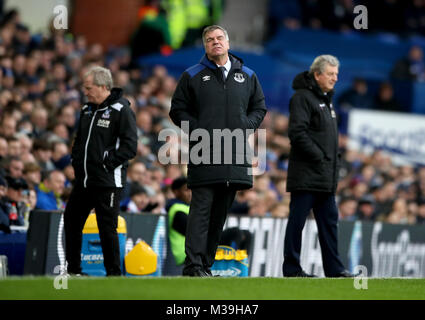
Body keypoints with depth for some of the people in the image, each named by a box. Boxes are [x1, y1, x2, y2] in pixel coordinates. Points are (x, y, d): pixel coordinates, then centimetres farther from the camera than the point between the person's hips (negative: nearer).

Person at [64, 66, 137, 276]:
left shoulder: (121, 110, -10)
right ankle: (73, 269, 24)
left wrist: (108, 162, -17)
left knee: (107, 228, -5)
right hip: (83, 180, 8)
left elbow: (130, 146, -15)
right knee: (71, 221, 13)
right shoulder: (87, 110, 15)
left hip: (107, 182, -8)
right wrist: (75, 160, 12)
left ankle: (113, 273, 4)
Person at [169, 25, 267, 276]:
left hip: (235, 154, 4)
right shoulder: (192, 76, 6)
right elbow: (178, 110, 6)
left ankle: (206, 263, 14)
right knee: (201, 209, -10)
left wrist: (244, 127, 2)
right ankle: (193, 265, -13)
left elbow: (259, 108, 20)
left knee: (221, 211, 7)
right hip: (204, 154, -4)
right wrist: (198, 130, -8)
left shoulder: (247, 76, 14)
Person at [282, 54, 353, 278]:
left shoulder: (326, 99, 20)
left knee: (329, 221, 9)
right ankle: (291, 268, -1)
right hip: (306, 174, -9)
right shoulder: (302, 97, -10)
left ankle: (334, 268, 13)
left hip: (326, 177, 9)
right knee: (297, 220, -4)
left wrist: (333, 161, 13)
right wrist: (318, 156, -18)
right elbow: (297, 132, -19)